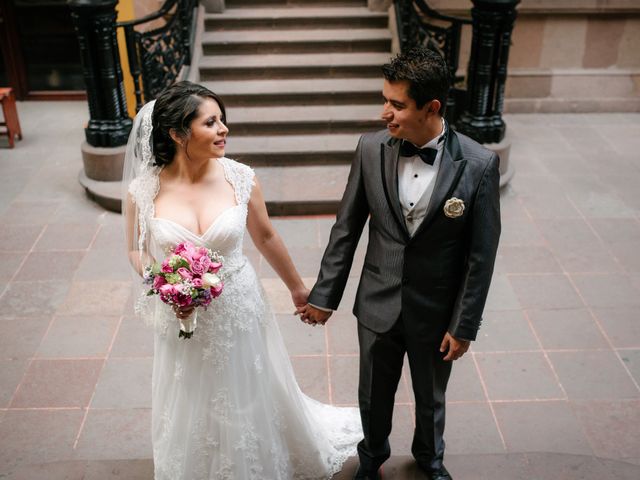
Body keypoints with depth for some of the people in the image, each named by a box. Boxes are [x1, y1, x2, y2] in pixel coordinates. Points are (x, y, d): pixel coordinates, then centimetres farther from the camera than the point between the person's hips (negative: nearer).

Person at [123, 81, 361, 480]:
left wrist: (298, 288, 12)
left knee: (251, 404, 21)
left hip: (239, 310, 0)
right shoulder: (143, 190, -16)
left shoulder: (240, 178, -14)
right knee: (192, 412, 22)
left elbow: (266, 237, 1)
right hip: (182, 318, 0)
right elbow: (138, 251, 1)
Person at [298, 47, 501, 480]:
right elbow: (346, 229, -3)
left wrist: (464, 326, -7)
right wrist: (325, 296, 0)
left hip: (436, 312, -1)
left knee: (431, 399, 23)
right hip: (378, 305, 2)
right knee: (374, 396, 22)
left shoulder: (478, 164, -19)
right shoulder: (371, 149, -12)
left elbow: (481, 254, -11)